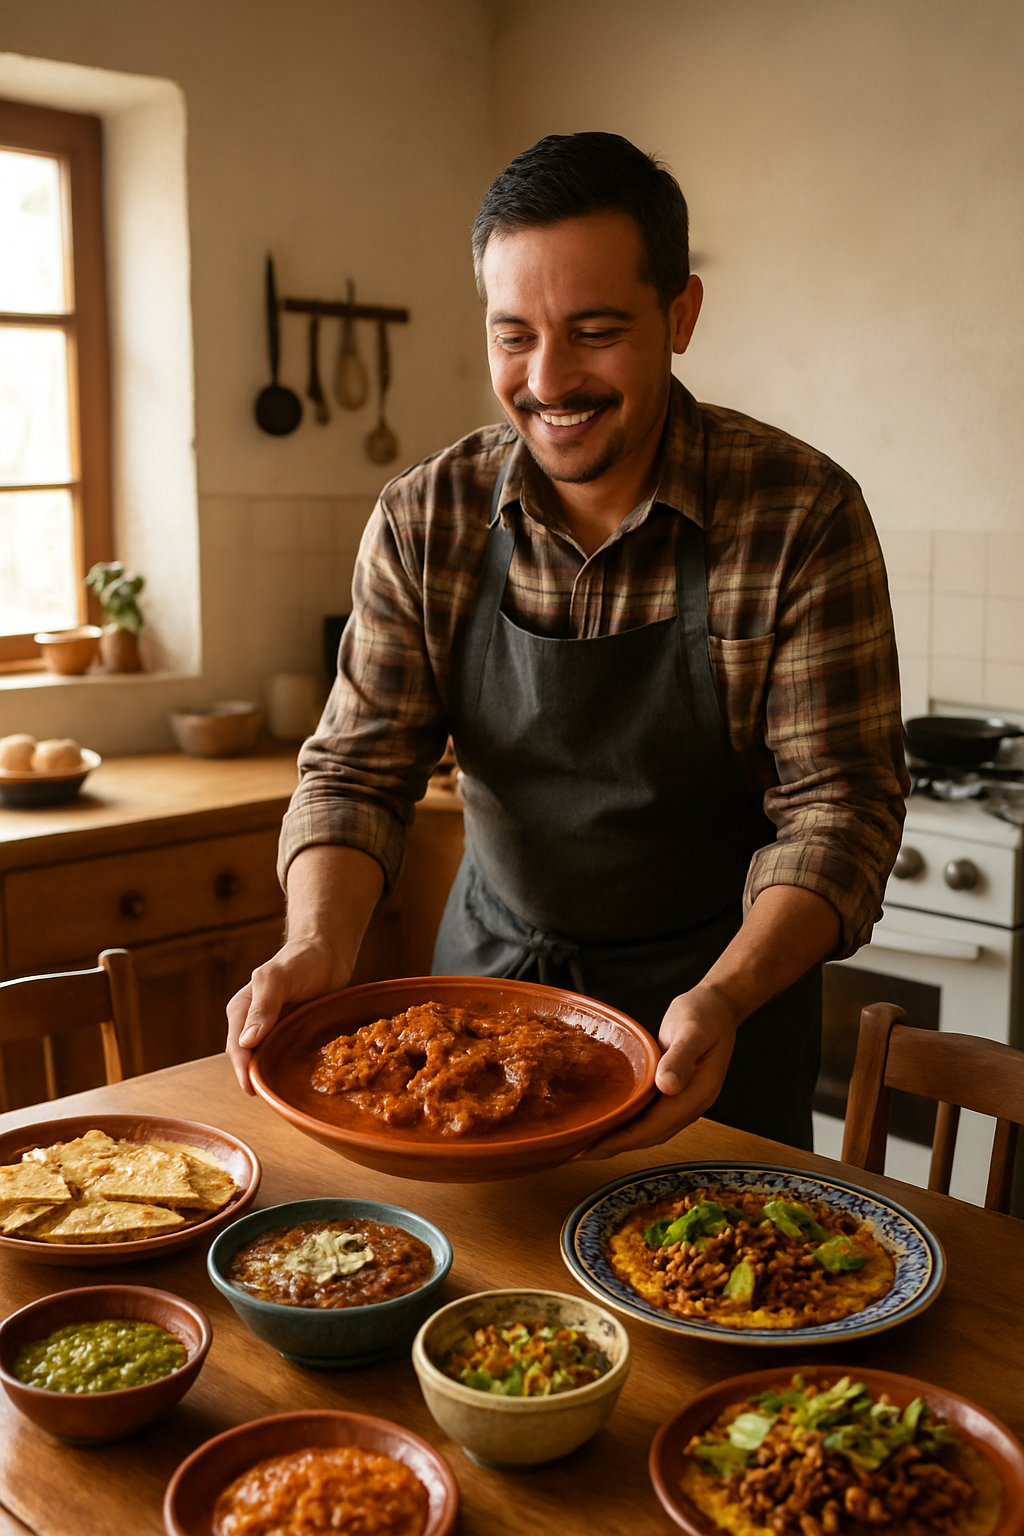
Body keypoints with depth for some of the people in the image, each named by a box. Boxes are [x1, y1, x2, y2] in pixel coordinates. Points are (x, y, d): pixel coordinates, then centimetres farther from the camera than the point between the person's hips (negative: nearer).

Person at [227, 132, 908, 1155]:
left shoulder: (804, 515, -19)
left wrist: (726, 998, -35)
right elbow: (357, 768, -9)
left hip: (715, 991, -2)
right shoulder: (422, 522, -10)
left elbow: (838, 803, -19)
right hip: (490, 967, 3)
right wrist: (319, 945, -28)